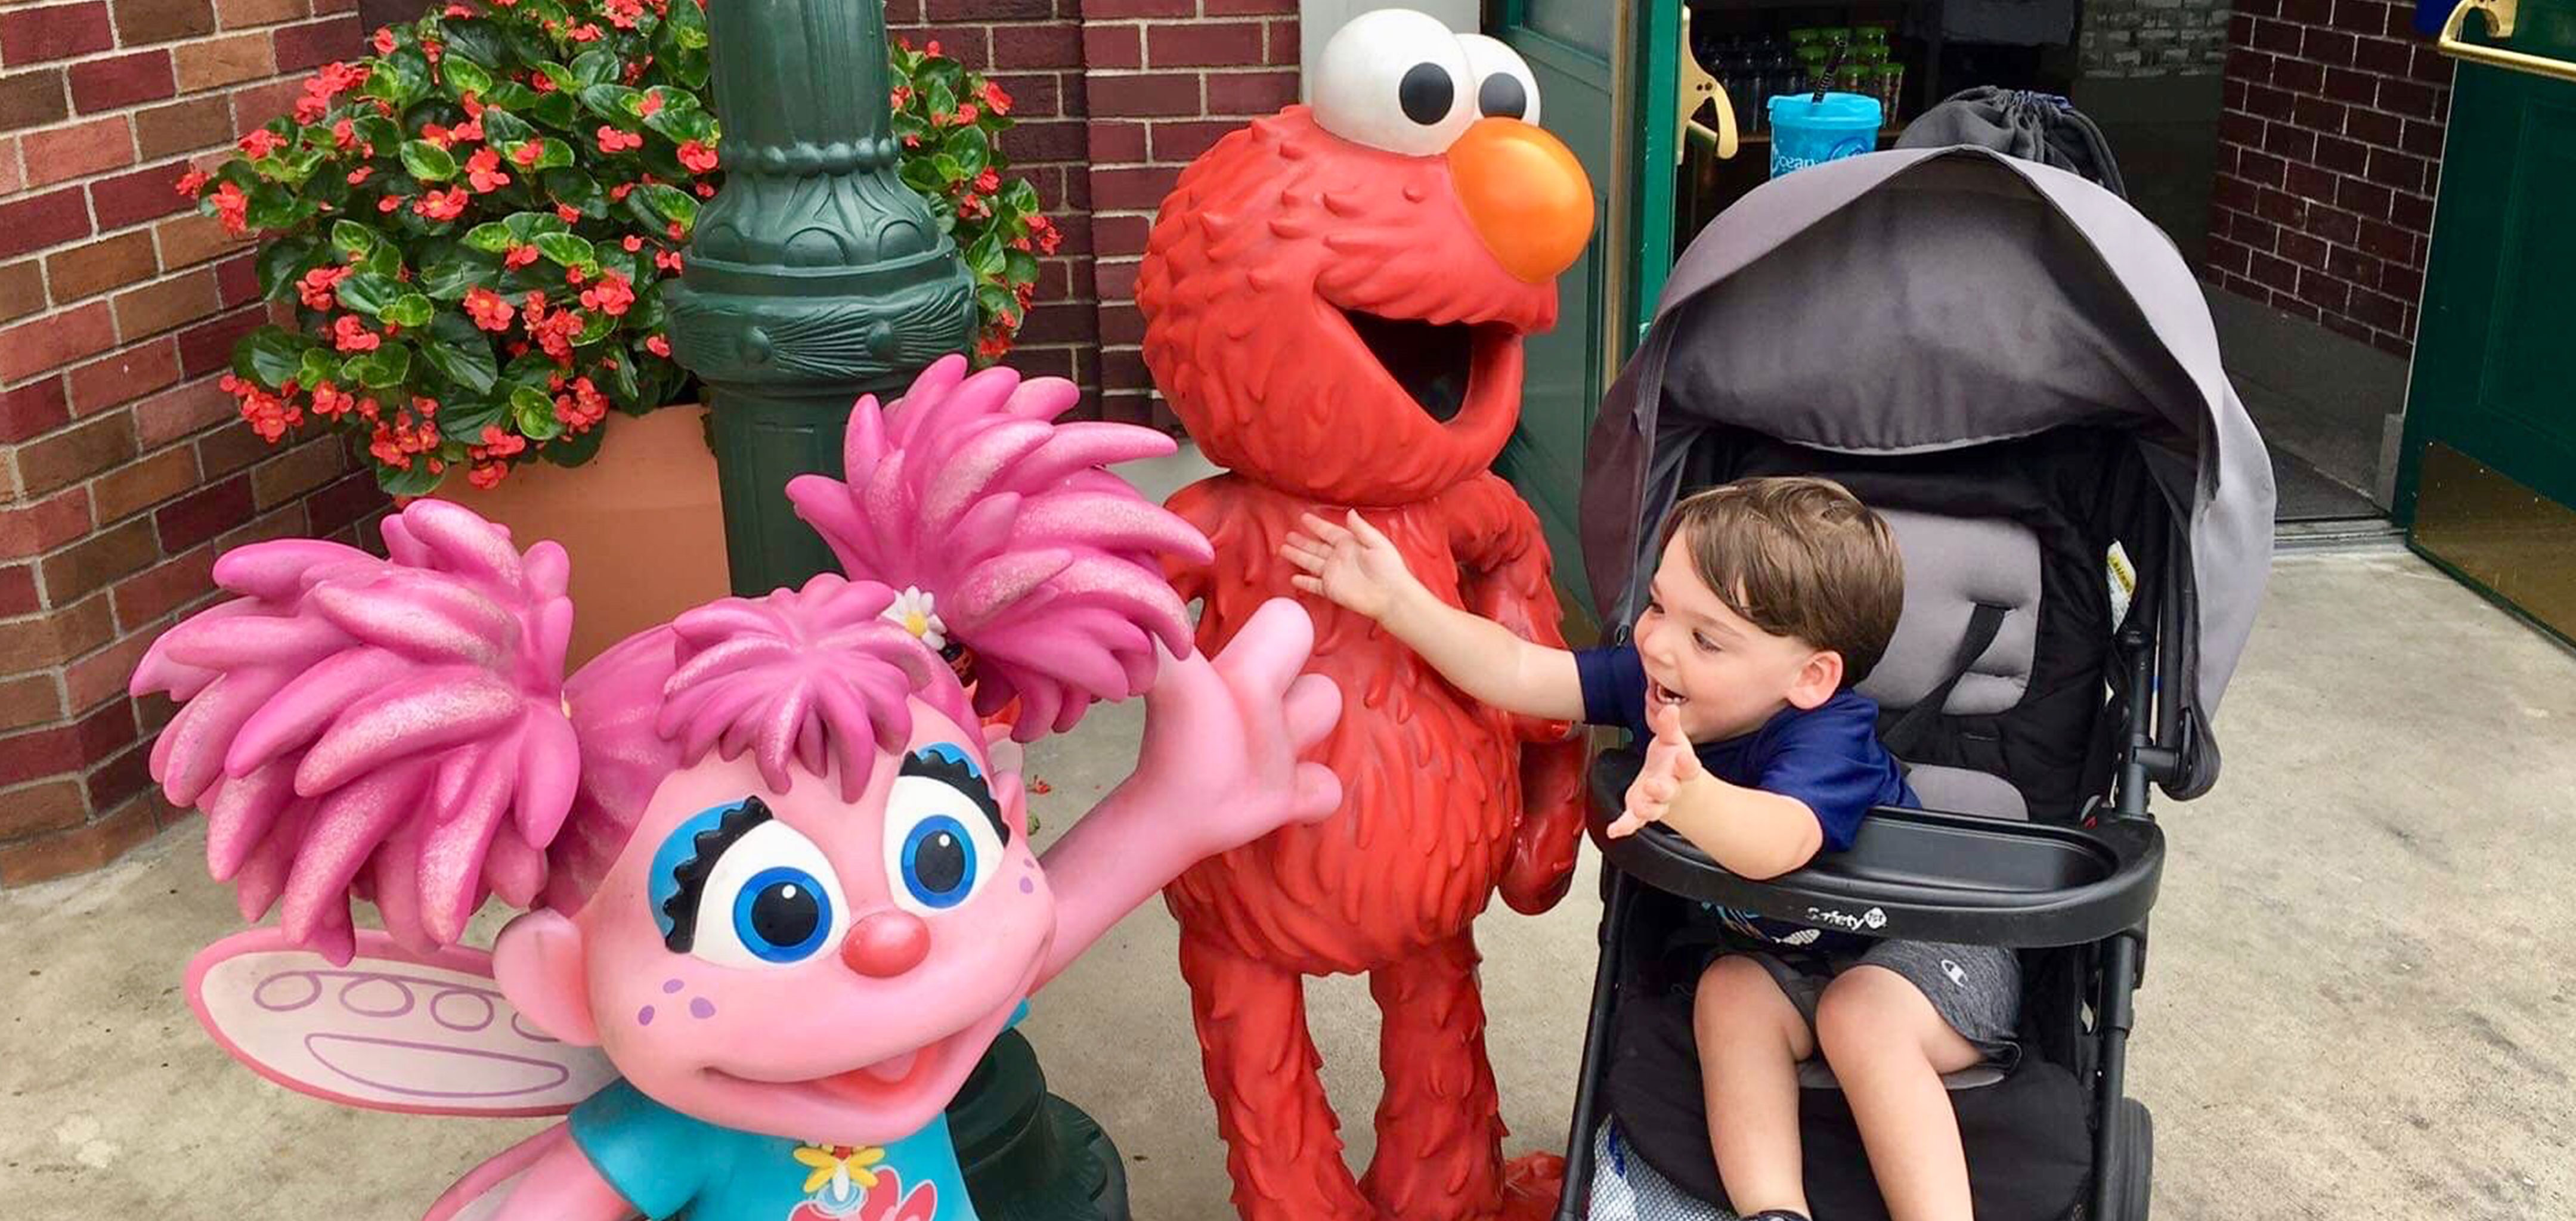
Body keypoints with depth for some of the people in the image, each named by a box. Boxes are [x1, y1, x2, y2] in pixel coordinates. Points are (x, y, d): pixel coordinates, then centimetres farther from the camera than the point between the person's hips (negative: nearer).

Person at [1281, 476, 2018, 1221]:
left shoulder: (1825, 739, -36)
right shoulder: (1653, 679, -14)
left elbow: (1780, 842, -57)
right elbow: (1520, 674, -16)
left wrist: (1690, 796, -78)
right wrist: (1398, 598, -24)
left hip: (1931, 944, -6)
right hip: (1787, 954, 6)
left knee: (1862, 1013, -33)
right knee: (1729, 991, -22)